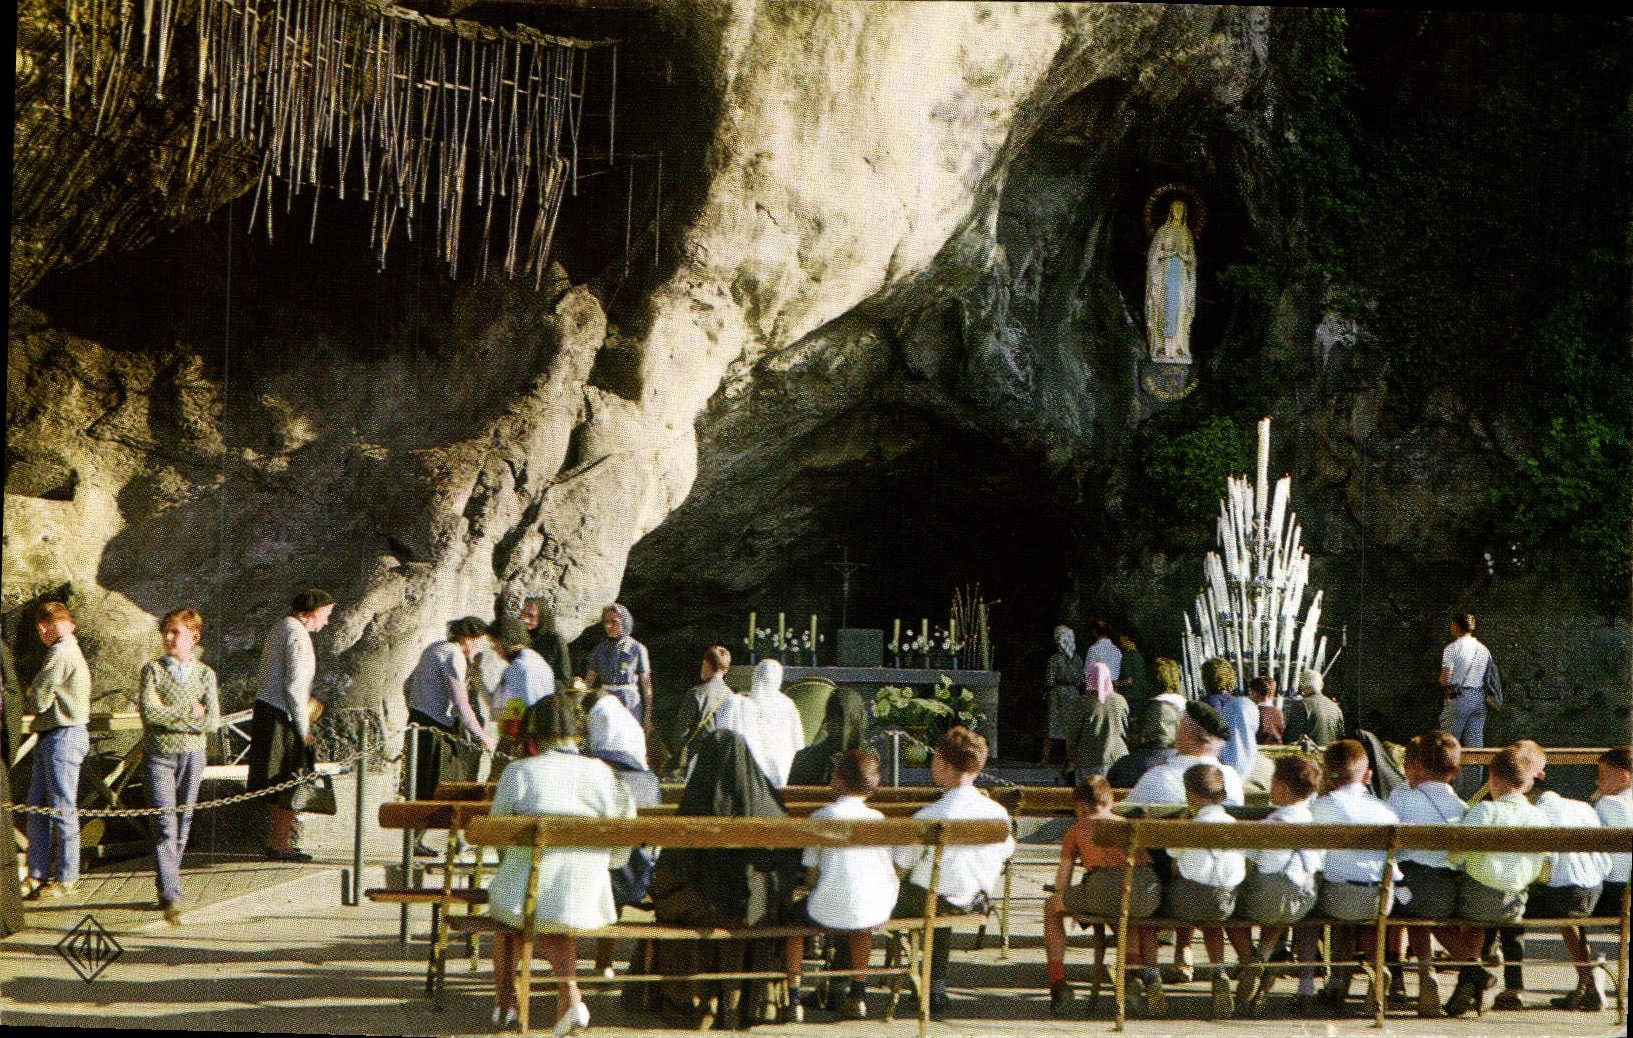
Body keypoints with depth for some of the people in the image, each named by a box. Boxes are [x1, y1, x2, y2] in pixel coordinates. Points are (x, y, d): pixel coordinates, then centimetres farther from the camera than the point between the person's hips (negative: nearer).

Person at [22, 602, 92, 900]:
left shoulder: (60, 654, -14)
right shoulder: (71, 651, 19)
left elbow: (39, 699, -14)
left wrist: (34, 695, 6)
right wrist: (40, 697, 2)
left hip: (63, 737, -10)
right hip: (49, 737, 10)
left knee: (62, 809, -5)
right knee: (36, 807, 11)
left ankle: (66, 879, 0)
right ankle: (38, 874, 15)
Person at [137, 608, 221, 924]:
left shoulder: (205, 674, 7)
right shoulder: (153, 670, 2)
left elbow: (213, 721, -4)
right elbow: (149, 710, -13)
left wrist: (170, 715, -9)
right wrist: (189, 713, -10)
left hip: (192, 755, 3)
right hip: (159, 755, -3)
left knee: (183, 825, 8)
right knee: (166, 826, -12)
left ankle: (167, 887, 22)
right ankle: (171, 897, -19)